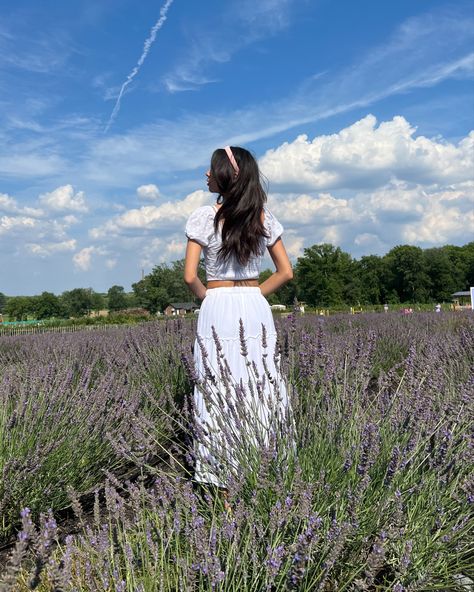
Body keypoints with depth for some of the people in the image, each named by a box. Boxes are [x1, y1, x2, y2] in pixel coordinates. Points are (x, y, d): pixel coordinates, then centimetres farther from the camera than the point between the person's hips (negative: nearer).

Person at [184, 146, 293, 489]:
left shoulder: (205, 217, -6)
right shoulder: (264, 218, 5)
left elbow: (191, 277, -9)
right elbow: (286, 272, 6)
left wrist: (208, 298, 8)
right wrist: (255, 295, 11)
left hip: (217, 309, -3)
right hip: (256, 309, 4)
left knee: (219, 393, 1)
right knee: (262, 388, 8)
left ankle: (226, 485, 6)